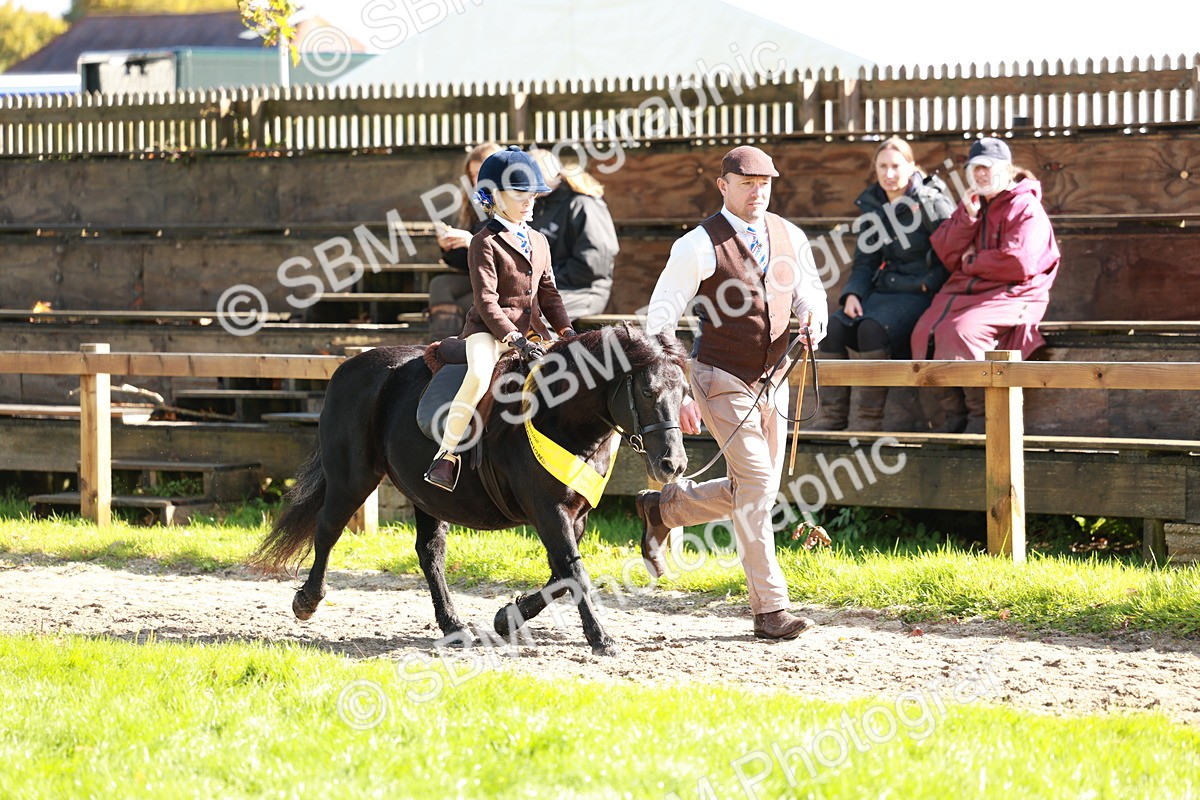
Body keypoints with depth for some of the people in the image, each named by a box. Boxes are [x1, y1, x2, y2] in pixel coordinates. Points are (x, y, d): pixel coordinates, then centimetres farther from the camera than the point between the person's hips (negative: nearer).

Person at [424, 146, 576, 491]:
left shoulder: (539, 242, 15)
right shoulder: (486, 243, -7)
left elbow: (547, 293, 18)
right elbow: (486, 301, -14)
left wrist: (566, 330, 3)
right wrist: (514, 339, -23)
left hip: (531, 330, 7)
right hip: (490, 329, -7)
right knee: (479, 377, -35)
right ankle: (445, 456, -29)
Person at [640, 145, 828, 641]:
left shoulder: (789, 237, 3)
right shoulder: (700, 246, -12)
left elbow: (809, 293, 15)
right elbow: (660, 320, -9)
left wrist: (813, 317, -11)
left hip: (772, 381, 6)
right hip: (722, 380, -6)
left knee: (749, 492, 10)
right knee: (757, 484, -13)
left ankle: (662, 509, 36)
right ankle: (769, 609, -8)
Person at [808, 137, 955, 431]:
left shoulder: (932, 202, -7)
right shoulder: (872, 206, 13)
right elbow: (864, 262, 16)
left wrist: (927, 285, -21)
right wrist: (852, 294, -2)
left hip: (919, 294, -6)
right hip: (883, 290, 6)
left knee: (872, 328, -32)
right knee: (835, 326, -20)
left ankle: (869, 417, -27)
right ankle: (832, 412, -15)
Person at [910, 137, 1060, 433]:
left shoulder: (1026, 209, -3)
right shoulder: (969, 205, 19)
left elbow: (1019, 263, -16)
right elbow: (945, 253, 8)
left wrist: (972, 263, -4)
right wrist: (967, 217, -5)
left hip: (1011, 293, -7)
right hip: (964, 288, 7)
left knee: (963, 329, -33)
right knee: (926, 330, -20)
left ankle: (981, 416, -20)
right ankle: (954, 412, -13)